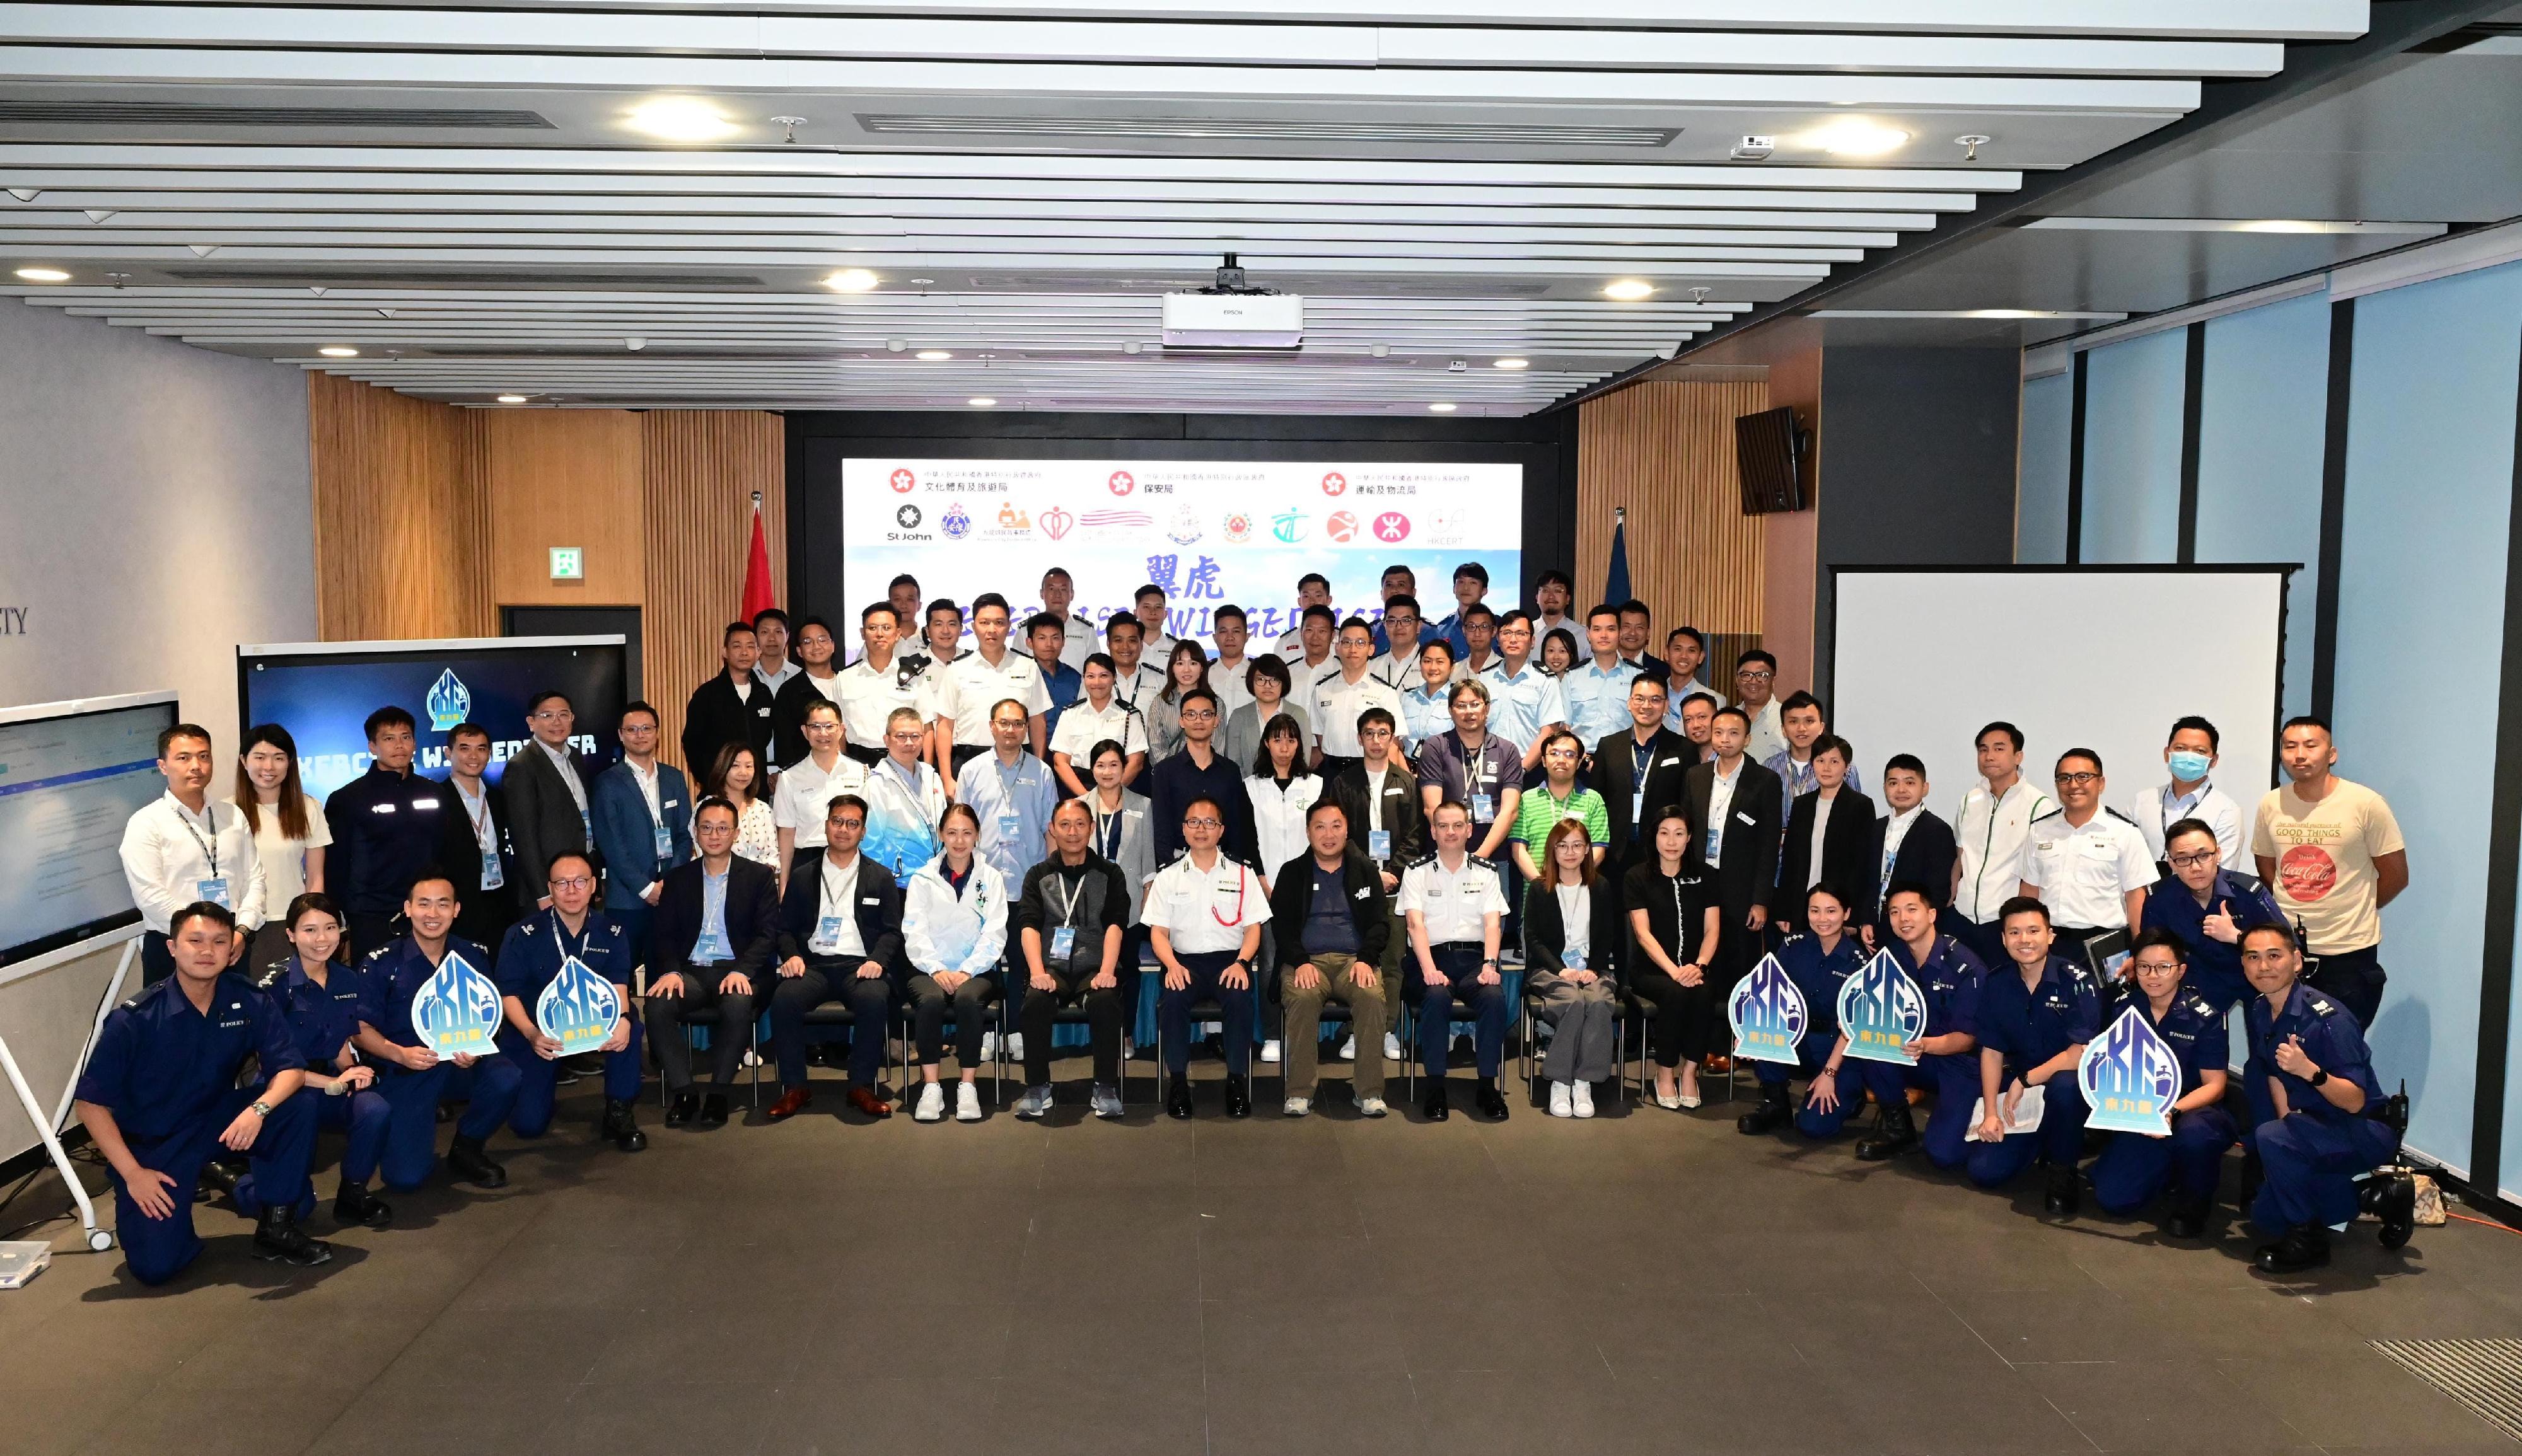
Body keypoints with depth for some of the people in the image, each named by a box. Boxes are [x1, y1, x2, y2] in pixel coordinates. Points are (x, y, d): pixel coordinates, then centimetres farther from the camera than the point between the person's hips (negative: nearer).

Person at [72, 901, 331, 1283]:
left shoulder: (249, 1002, -11)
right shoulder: (134, 1019, -19)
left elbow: (291, 1069, -12)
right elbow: (91, 1104, -14)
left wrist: (259, 1108, -34)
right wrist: (132, 1173, -17)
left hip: (221, 1118, 3)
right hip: (153, 1141, -3)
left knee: (299, 1107, -24)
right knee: (154, 1265, -17)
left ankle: (275, 1227, -6)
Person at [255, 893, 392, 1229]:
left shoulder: (347, 980, 5)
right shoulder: (275, 984, -11)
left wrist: (352, 1072, -11)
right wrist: (331, 1083, -22)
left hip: (332, 1080, 4)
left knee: (375, 1110, -29)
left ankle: (353, 1194, -6)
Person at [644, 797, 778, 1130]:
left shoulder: (759, 876, 8)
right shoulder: (678, 878, 15)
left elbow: (768, 933, 0)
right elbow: (665, 934, 10)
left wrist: (741, 971, -17)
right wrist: (671, 971, -11)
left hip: (737, 971, -2)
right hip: (690, 971, 3)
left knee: (738, 1006, -36)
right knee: (658, 1006, -29)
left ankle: (719, 1094, -22)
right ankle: (683, 1092, -18)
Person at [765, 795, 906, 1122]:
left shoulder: (880, 879, 15)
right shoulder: (802, 877, 19)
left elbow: (892, 931, 8)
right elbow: (786, 929, 16)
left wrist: (877, 960, -11)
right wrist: (792, 956, -6)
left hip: (860, 966, -1)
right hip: (814, 964, 1)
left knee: (874, 999, -35)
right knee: (784, 999, -31)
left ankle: (862, 1086, -20)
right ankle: (795, 1088, -17)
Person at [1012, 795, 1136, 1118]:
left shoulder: (1110, 874, 13)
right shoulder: (1039, 876, 16)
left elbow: (1115, 924, 0)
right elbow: (1029, 925, 2)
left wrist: (1106, 971, -17)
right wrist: (1037, 972, -16)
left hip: (1095, 969, -1)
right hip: (1052, 967, 1)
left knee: (1105, 1001, -34)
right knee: (1035, 1001, -32)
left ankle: (1106, 1088, -20)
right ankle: (1037, 1088, -16)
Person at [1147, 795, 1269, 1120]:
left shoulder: (1242, 873, 11)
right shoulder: (1168, 876, 11)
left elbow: (1253, 927, 7)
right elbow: (1158, 932, 7)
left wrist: (1240, 963, -12)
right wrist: (1172, 966, -13)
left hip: (1230, 959, 0)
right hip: (1184, 961, 0)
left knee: (1240, 998, -33)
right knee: (1172, 999, -32)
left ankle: (1237, 1081, -17)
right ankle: (1178, 1081, -16)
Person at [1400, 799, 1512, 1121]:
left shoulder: (1486, 872, 14)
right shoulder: (1417, 872, 8)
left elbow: (1492, 923, 3)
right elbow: (1415, 923, -5)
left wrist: (1489, 964, -16)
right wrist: (1430, 970, -20)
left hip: (1475, 955, 2)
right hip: (1433, 955, -1)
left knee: (1494, 996, -30)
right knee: (1437, 996, -34)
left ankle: (1488, 1086, -18)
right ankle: (1435, 1088, -24)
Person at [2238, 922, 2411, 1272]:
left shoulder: (2327, 1017, -27)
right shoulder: (2257, 1011, -3)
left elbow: (2355, 1102, -29)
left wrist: (2309, 1071, -46)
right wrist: (2286, 1122, -1)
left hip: (2367, 1130, -8)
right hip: (2316, 1125, 9)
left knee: (2270, 1139, -34)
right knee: (2266, 1215, 11)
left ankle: (2308, 1240, -14)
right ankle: (2377, 1198, 25)